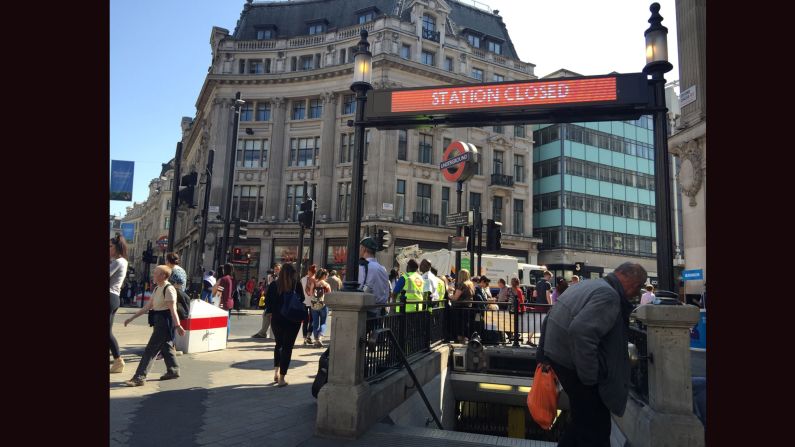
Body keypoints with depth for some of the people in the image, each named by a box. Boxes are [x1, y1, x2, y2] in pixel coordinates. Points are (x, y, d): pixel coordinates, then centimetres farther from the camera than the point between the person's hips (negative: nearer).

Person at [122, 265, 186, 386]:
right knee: (165, 346, 19)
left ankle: (140, 377, 0)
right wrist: (132, 318, 16)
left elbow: (173, 309, -24)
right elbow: (148, 306, 16)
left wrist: (178, 325, -27)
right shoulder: (157, 289, 11)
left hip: (165, 321, -10)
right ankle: (173, 370, 32)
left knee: (151, 349, -6)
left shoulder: (169, 289, -18)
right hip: (159, 320, 10)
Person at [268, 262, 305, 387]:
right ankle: (281, 378, 6)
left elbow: (268, 302, 1)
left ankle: (276, 372, 22)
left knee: (278, 344, 24)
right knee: (287, 347, 6)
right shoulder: (297, 284, -9)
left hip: (277, 319, 3)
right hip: (293, 320, -2)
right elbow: (302, 300, -2)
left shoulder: (273, 285, -3)